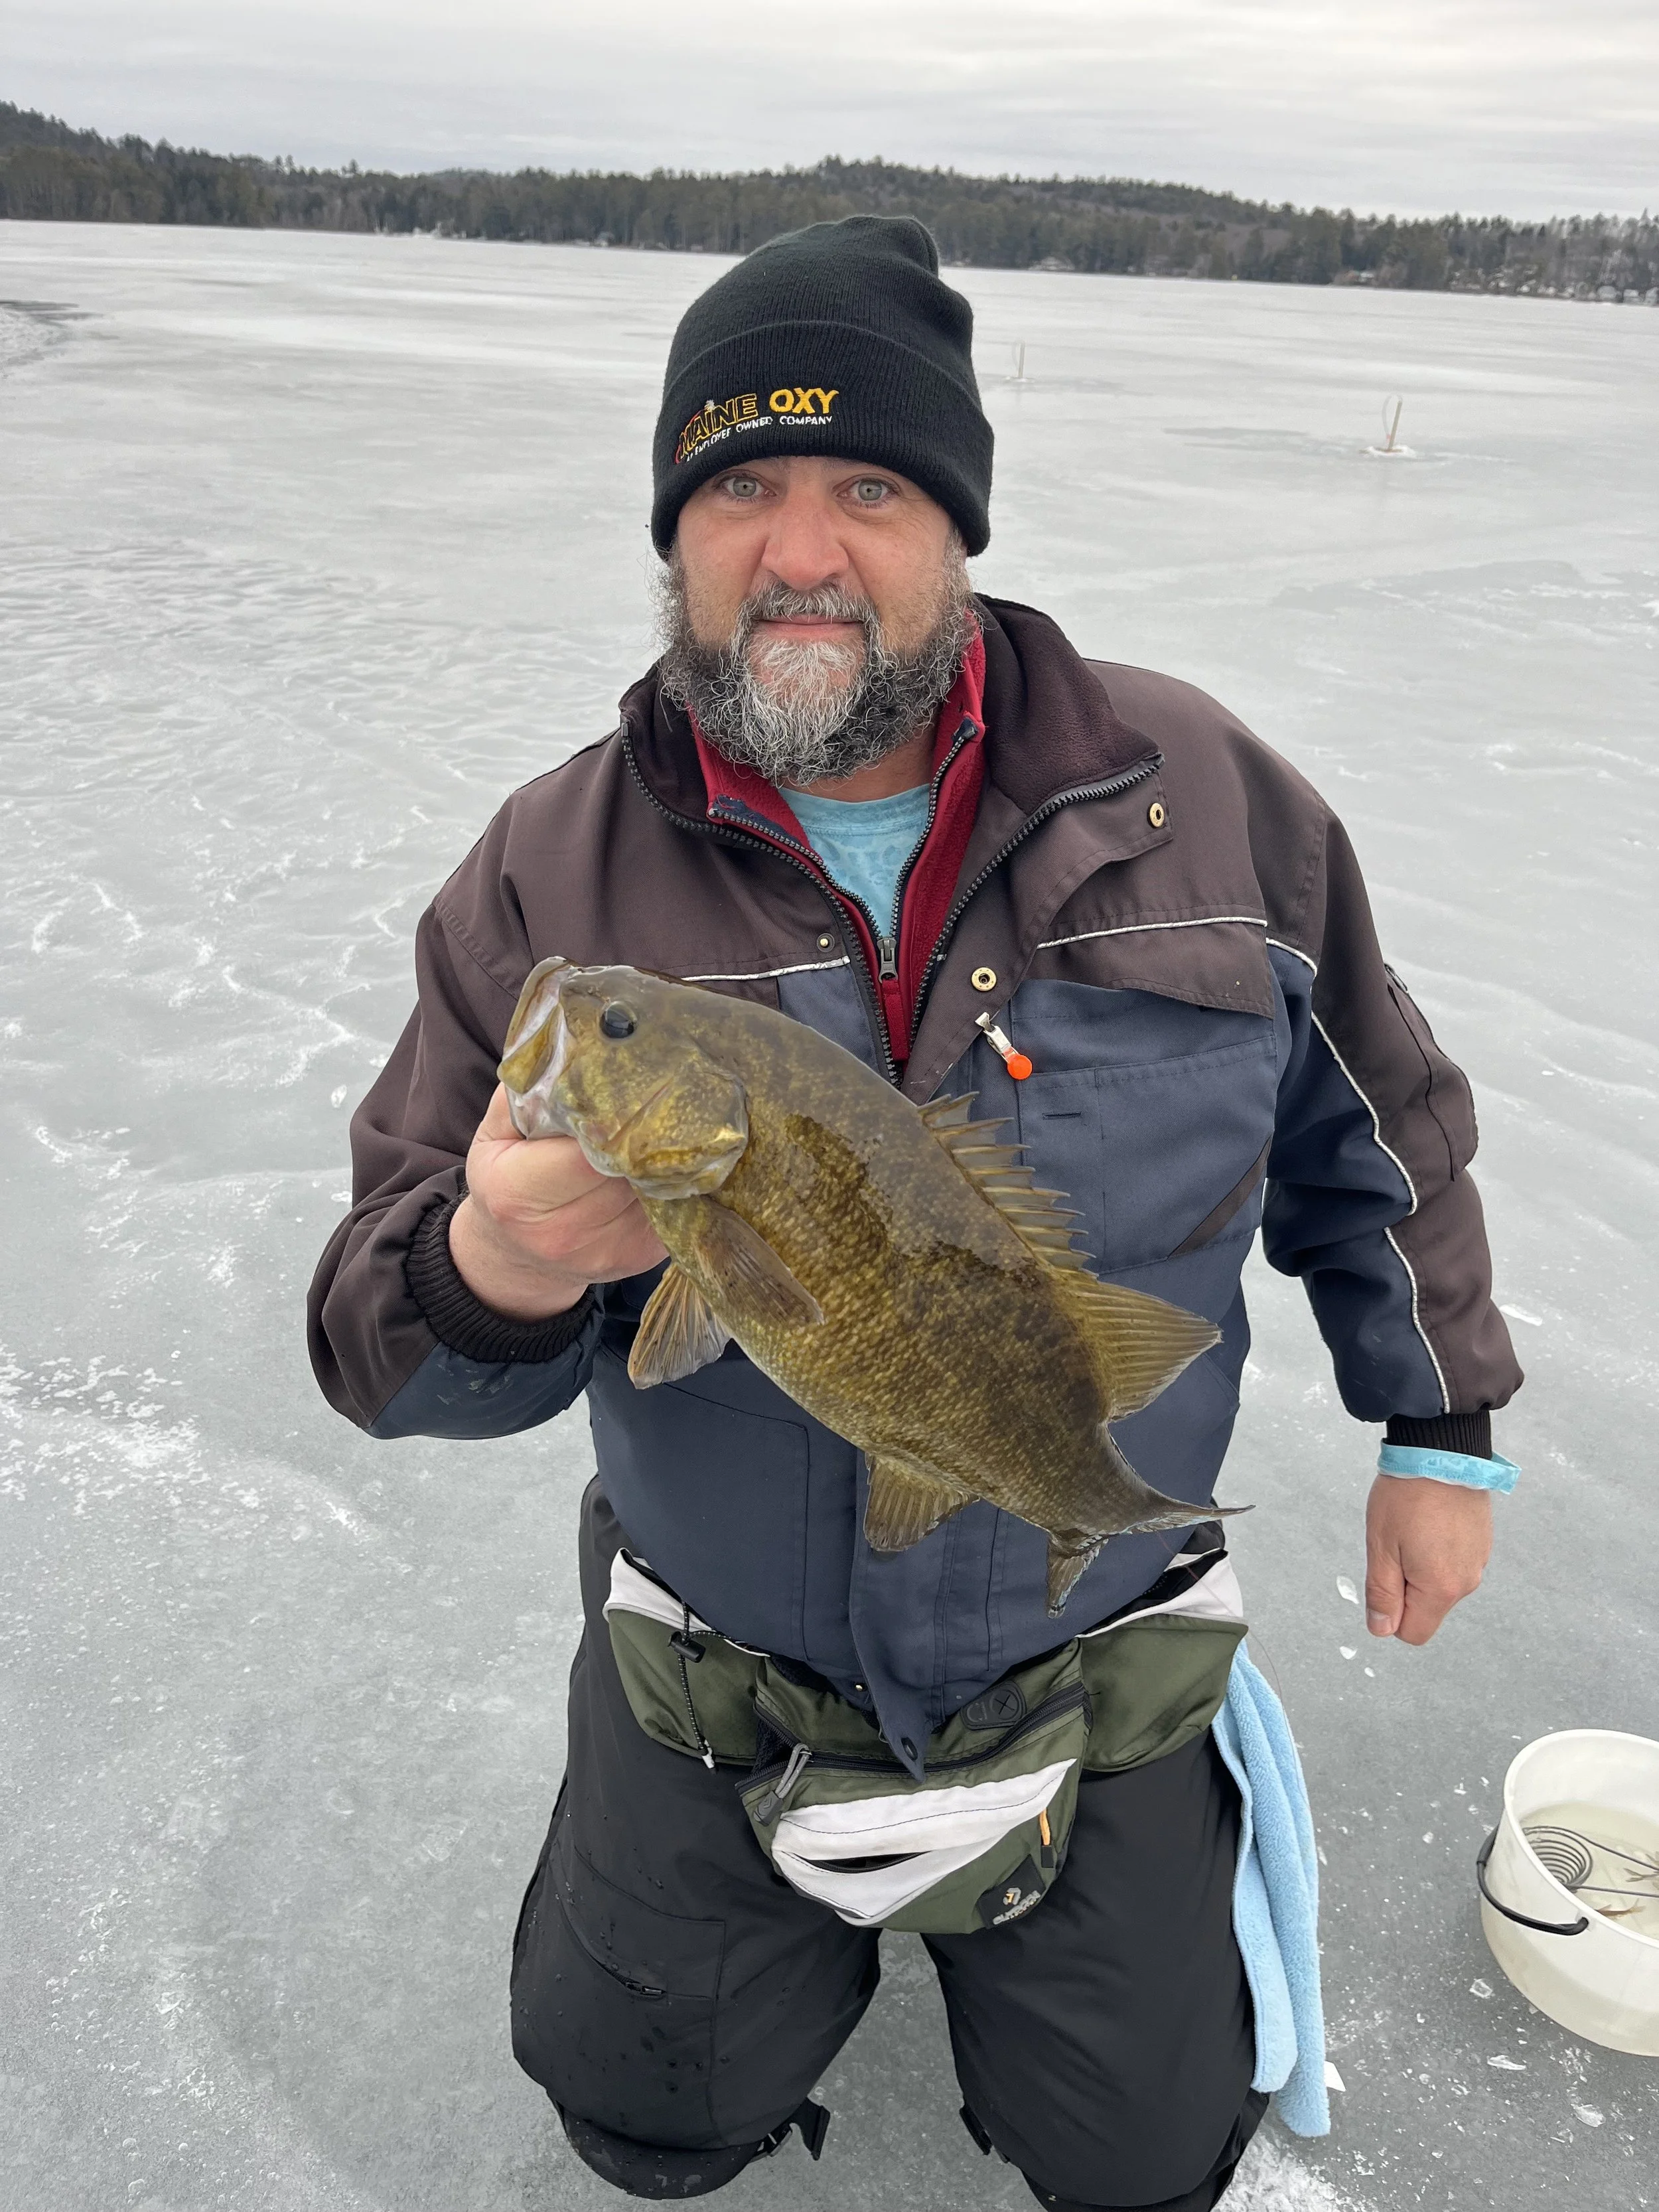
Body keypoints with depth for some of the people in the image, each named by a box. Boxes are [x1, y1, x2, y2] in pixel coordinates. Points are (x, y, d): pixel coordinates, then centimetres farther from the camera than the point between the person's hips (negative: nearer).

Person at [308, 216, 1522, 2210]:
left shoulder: (1201, 795, -11)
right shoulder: (550, 873, -14)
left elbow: (1372, 1124, 3)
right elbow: (383, 1337, -13)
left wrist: (1440, 1426, 5)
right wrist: (497, 1266, -36)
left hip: (1090, 1659, 1)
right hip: (714, 1670, 1)